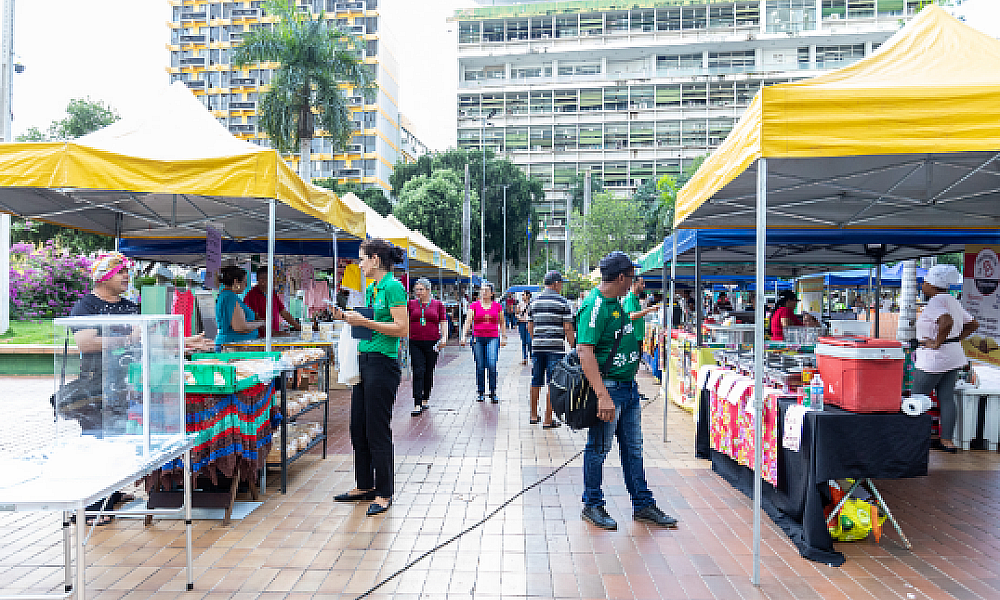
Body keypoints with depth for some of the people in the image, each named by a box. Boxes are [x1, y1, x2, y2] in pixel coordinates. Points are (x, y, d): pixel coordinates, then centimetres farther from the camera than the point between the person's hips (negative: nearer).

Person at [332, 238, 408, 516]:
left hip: (383, 364, -10)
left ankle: (383, 494, 13)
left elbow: (402, 329, -18)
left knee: (378, 430, -1)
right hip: (364, 360, 10)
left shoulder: (393, 287, -12)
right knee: (358, 427, 15)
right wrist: (348, 317, 11)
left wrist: (365, 322, -18)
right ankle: (365, 486, 29)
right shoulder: (371, 288, 15)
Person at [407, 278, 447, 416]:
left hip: (432, 343, 0)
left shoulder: (438, 304, 6)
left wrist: (444, 337, -6)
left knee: (429, 373, 9)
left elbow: (443, 322, 6)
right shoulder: (411, 304, 7)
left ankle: (426, 399, 27)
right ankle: (417, 405, -9)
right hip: (415, 343, 0)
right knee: (418, 372, -9)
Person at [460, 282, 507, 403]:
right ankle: (480, 393, 18)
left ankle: (493, 393, -1)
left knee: (492, 365, -13)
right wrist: (463, 336, -13)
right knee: (480, 367, 4)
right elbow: (468, 322, -2)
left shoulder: (497, 306, 8)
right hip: (478, 338, 0)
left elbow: (502, 323, 16)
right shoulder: (474, 306, 5)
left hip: (493, 338, 0)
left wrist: (504, 337, 12)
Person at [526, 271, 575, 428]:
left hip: (537, 346, 5)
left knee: (536, 382, 15)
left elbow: (530, 327, 12)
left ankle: (534, 416, 25)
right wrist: (573, 347, -1)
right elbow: (568, 329, -8)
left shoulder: (534, 302, 9)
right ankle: (548, 420, 3)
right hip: (556, 347, -5)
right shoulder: (563, 302, -5)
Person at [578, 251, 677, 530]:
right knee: (598, 449, 5)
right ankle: (592, 505, 20)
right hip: (608, 388, -9)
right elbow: (585, 351, -25)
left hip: (629, 387, 9)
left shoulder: (616, 304, 13)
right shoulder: (595, 305, -17)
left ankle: (642, 504, 28)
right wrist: (602, 395, -29)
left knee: (633, 449, 16)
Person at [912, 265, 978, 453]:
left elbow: (946, 322, -35)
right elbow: (973, 324, 21)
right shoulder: (953, 302, 12)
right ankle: (946, 440, 15)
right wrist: (955, 341, 15)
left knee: (918, 398, 4)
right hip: (954, 357, 9)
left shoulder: (934, 303, -18)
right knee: (947, 398, 11)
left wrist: (937, 343, -23)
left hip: (933, 359, -9)